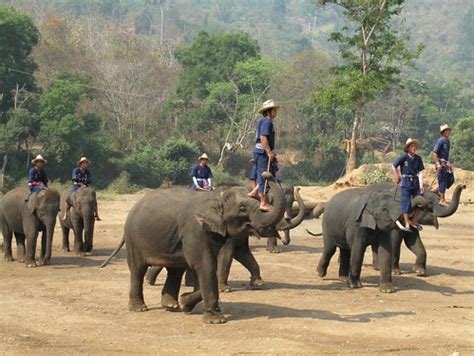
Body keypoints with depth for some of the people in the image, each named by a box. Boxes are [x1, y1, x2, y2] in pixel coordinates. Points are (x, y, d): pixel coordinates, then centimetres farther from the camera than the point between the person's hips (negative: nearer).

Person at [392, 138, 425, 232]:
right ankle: (407, 224, 1)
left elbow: (420, 172, 0)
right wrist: (397, 177, 2)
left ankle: (414, 221, 16)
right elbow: (393, 166, 2)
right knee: (406, 203, -6)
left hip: (415, 182, 4)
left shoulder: (418, 159, 3)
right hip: (406, 183, -4)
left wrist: (421, 185, -9)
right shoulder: (403, 157, -7)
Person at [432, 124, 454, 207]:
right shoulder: (440, 141, -13)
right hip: (441, 163, -9)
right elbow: (434, 152, -19)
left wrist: (449, 164, 23)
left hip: (446, 164, 9)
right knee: (443, 181, -6)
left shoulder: (447, 141, 14)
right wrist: (437, 164, -25)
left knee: (451, 179, 9)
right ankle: (442, 200, -2)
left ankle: (436, 190, 20)